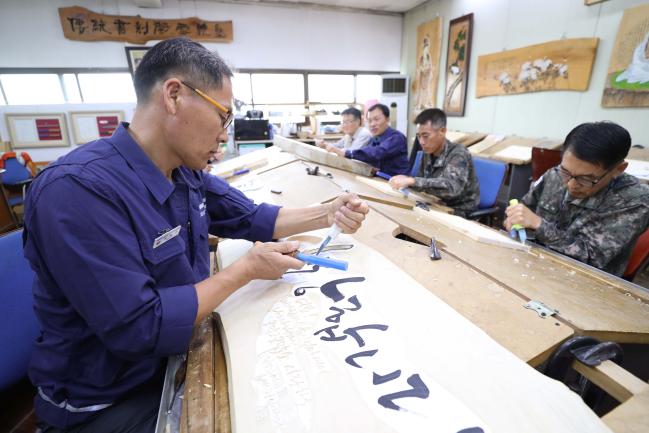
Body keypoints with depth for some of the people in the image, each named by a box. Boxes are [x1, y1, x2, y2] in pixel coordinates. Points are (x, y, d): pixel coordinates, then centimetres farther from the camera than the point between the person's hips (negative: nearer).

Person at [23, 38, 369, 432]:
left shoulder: (188, 172, -4)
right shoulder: (78, 189, -30)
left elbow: (251, 218, 4)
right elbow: (139, 330, -31)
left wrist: (327, 214, -7)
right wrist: (247, 269, -24)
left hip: (180, 354, 6)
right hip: (112, 401, -6)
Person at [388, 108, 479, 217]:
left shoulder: (458, 154, -19)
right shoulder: (428, 153, 0)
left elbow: (452, 187, -36)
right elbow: (422, 180, 9)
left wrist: (411, 181, -40)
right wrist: (405, 181, -12)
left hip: (458, 213, -6)